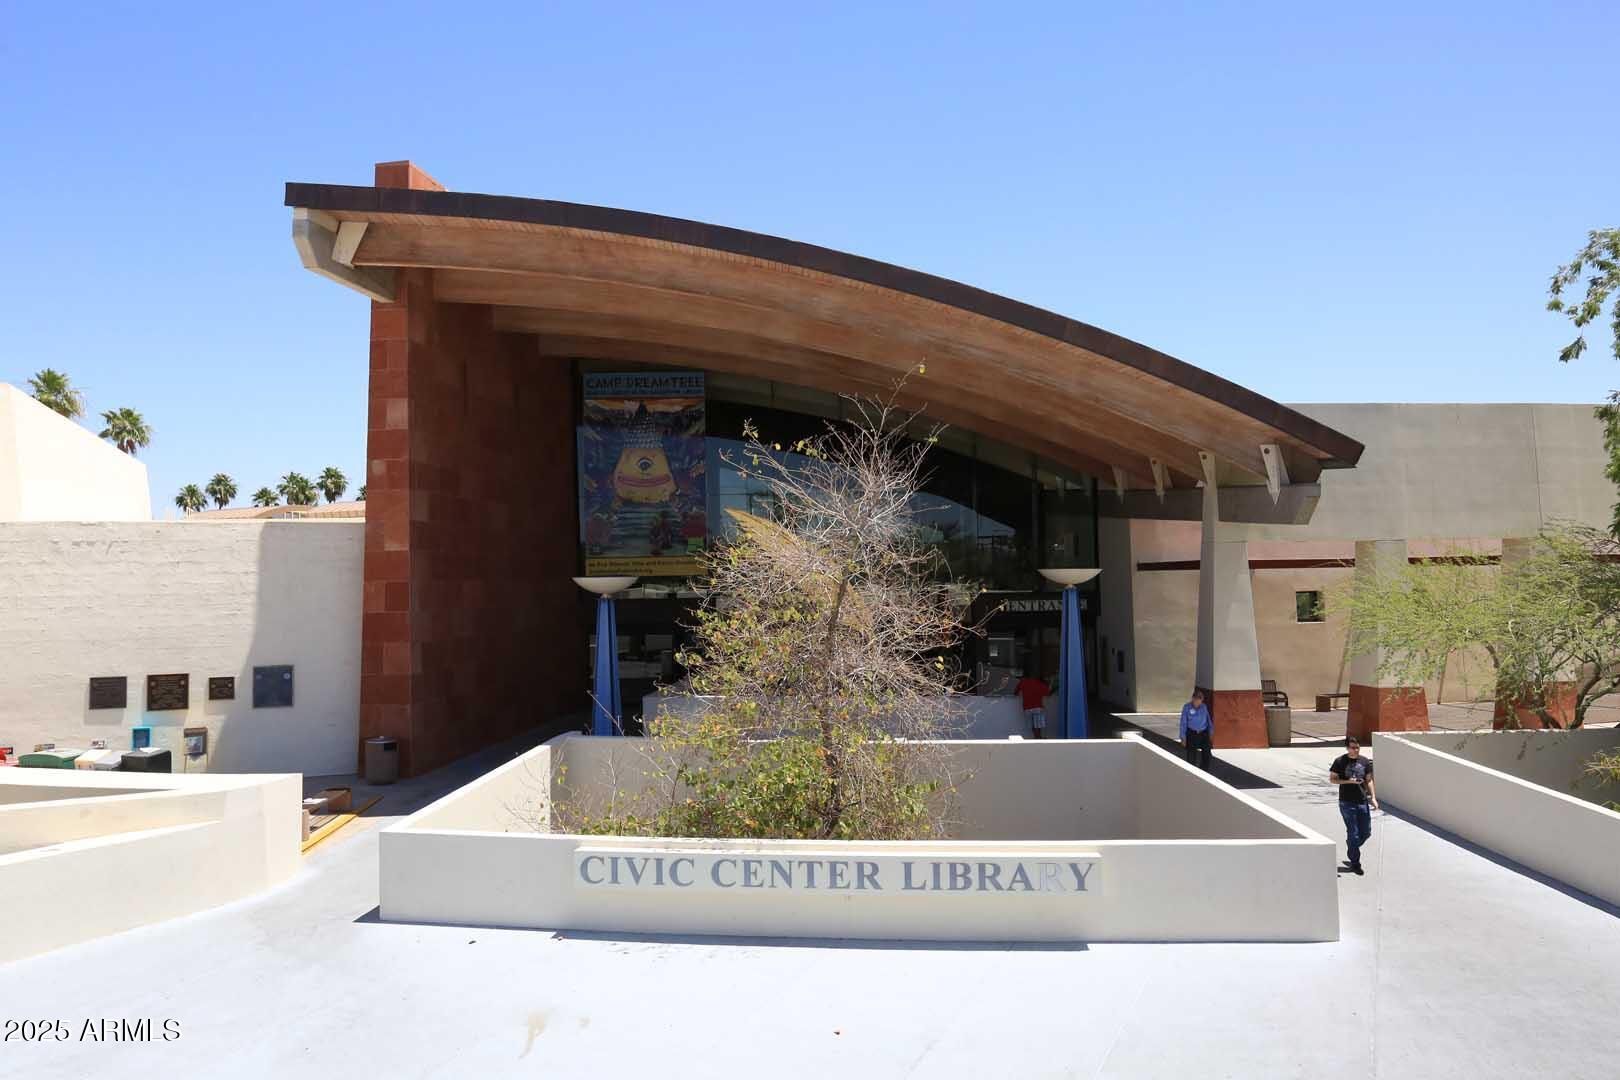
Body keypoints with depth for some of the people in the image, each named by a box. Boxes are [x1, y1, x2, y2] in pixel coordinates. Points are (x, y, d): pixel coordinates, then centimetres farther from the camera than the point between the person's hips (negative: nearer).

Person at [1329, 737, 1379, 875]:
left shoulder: (1365, 761, 5)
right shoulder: (1340, 761, -6)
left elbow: (1369, 780, 11)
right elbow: (1332, 778, -1)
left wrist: (1373, 798, 4)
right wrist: (1348, 781, -16)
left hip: (1363, 801, 4)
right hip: (1347, 803, -4)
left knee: (1366, 832, 8)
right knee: (1353, 833, -1)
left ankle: (1352, 851, 32)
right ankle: (1355, 863, 10)